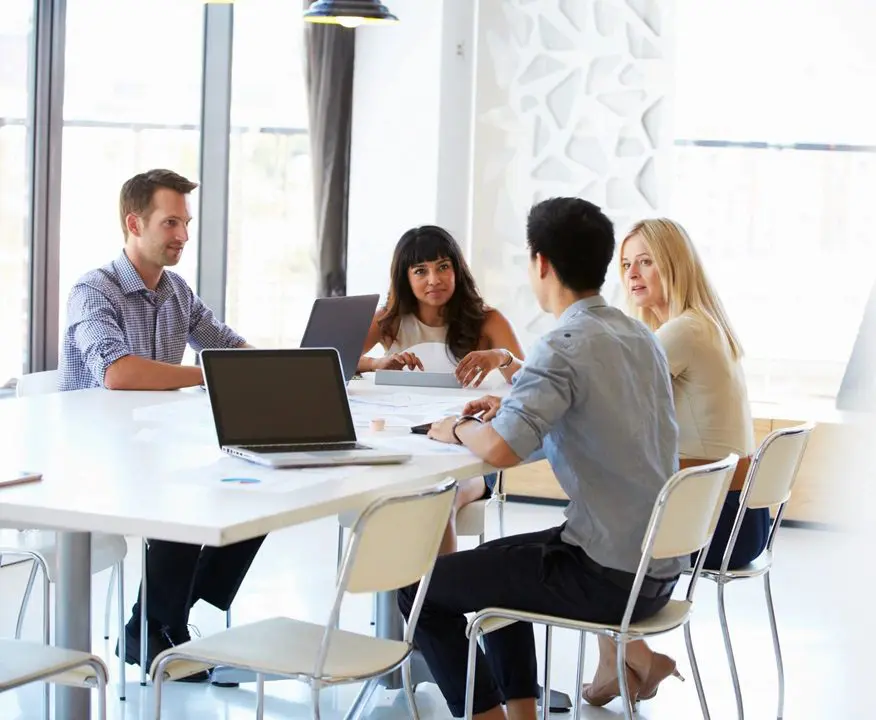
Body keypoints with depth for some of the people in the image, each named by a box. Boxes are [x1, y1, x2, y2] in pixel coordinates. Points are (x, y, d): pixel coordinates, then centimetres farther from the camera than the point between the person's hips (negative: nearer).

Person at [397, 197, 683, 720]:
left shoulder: (564, 346, -18)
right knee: (494, 562, 30)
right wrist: (513, 407, 16)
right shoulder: (640, 336, 8)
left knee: (422, 590, 3)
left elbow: (500, 449, -30)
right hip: (661, 567, 9)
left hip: (608, 578, -9)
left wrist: (458, 429, -8)